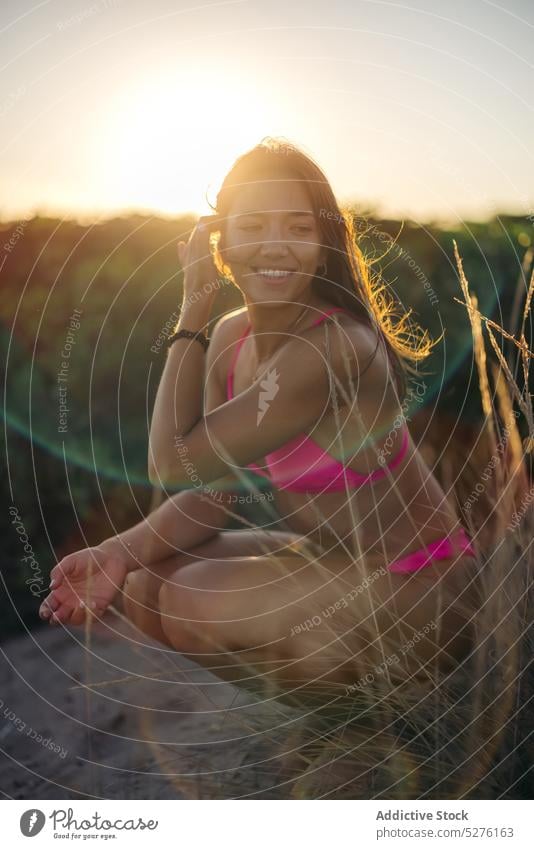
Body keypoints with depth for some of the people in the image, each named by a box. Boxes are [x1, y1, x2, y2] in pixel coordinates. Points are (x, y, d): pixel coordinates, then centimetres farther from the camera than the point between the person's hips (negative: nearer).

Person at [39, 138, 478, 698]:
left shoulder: (332, 348, -28)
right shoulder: (231, 336, -1)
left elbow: (172, 464, -24)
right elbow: (212, 492, -2)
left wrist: (192, 311, -19)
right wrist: (122, 551, -18)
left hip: (414, 590, -7)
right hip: (318, 555, 8)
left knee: (194, 602, -22)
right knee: (142, 586, -2)